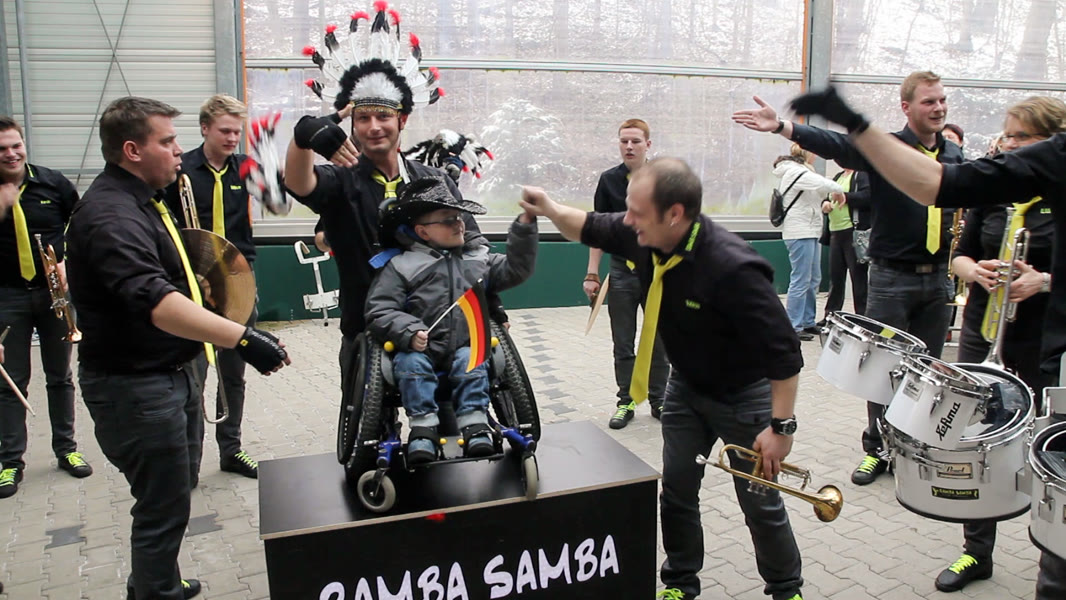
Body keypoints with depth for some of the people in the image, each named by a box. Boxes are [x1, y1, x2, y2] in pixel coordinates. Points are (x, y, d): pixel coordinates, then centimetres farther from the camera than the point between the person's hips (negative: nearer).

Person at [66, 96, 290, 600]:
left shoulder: (139, 200, 10)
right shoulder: (110, 215, -25)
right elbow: (155, 302, -41)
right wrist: (242, 337, -48)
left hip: (168, 374, 11)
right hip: (133, 386, -11)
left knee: (175, 488, 24)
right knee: (164, 504, 1)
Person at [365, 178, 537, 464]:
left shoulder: (478, 257, 17)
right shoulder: (402, 265, 3)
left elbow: (516, 269, 12)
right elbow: (379, 311, -4)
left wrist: (525, 225, 5)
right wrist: (409, 332, -22)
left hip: (466, 347, 2)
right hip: (419, 348, -2)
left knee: (471, 362, -28)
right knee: (410, 364, -30)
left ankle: (474, 425, -28)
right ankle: (423, 426, -29)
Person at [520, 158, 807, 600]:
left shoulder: (732, 268, -37)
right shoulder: (645, 236, -17)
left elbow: (783, 352, -29)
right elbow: (592, 228, 5)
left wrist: (781, 426, -25)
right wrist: (550, 210, -14)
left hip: (745, 396, -6)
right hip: (686, 385, 6)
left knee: (760, 504, 9)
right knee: (677, 490, 11)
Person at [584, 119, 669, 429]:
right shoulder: (609, 180, 2)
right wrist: (592, 274, 0)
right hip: (621, 272, 1)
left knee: (659, 342, 9)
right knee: (623, 344, 8)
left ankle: (658, 399, 24)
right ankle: (626, 402, 20)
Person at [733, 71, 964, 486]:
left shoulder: (954, 156, 7)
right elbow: (833, 144, -25)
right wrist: (780, 127, -42)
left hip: (938, 279, 4)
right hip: (891, 279, -4)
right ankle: (876, 449, 17)